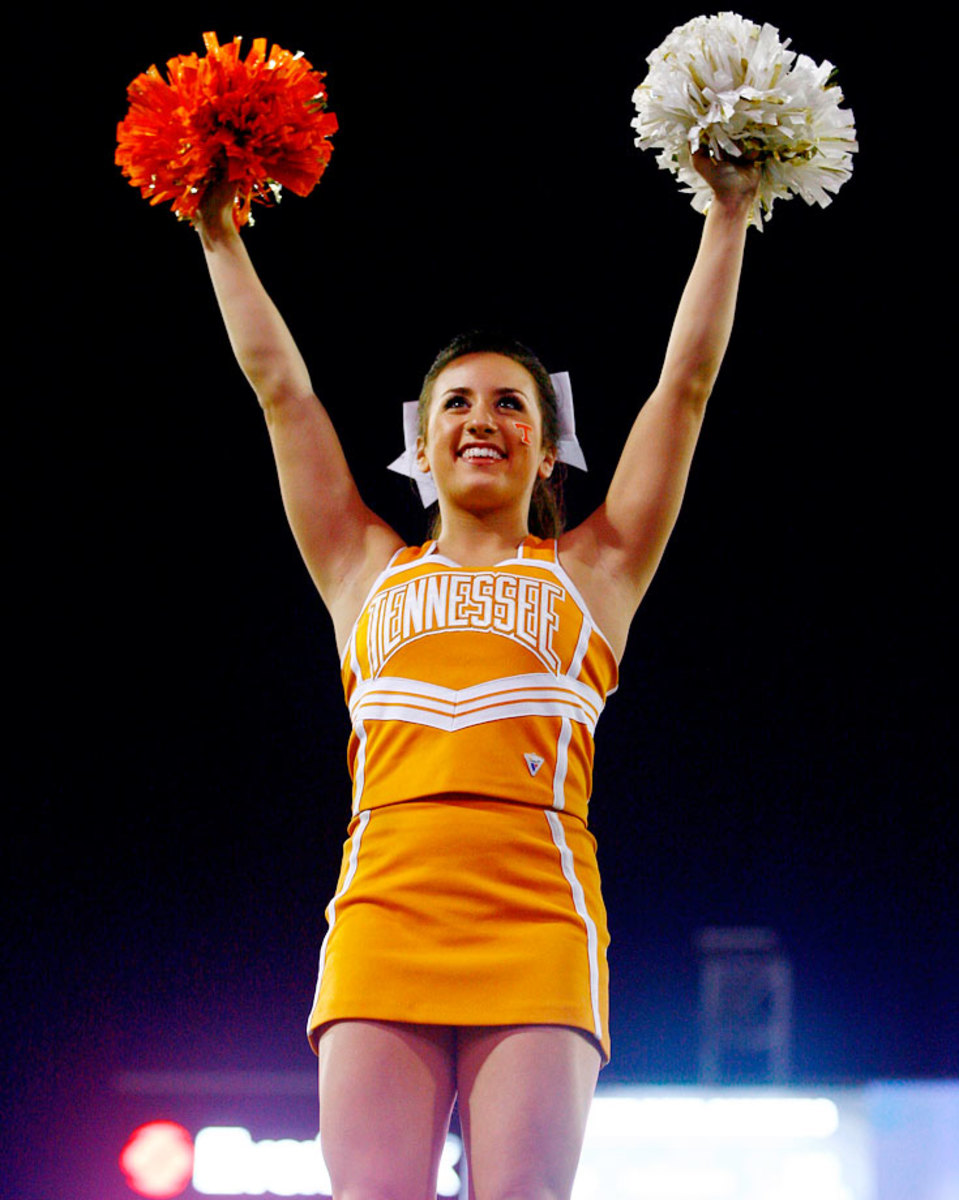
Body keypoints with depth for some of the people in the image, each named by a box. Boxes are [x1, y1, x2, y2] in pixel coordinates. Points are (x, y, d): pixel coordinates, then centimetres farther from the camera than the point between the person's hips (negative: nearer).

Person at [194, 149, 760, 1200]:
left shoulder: (589, 575, 22)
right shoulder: (369, 572, 25)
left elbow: (686, 383, 22)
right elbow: (279, 384, 28)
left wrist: (728, 219, 25)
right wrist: (219, 236, 32)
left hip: (538, 924, -1)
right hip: (383, 909, 1)